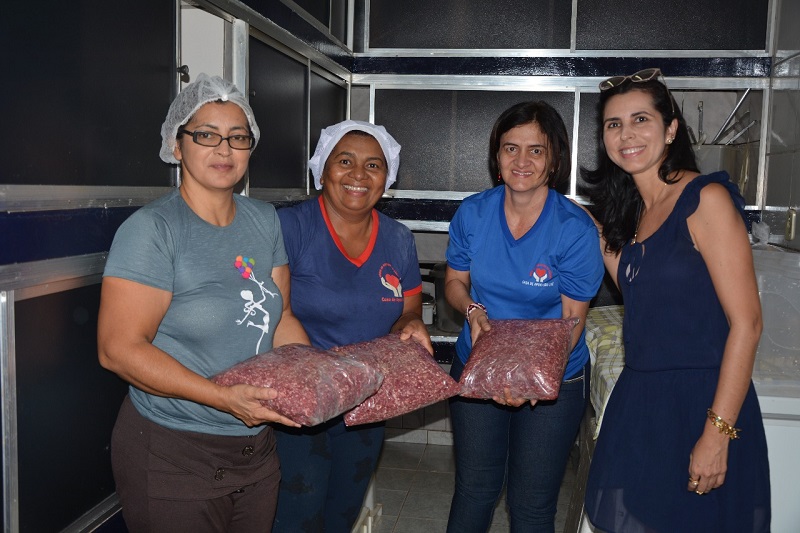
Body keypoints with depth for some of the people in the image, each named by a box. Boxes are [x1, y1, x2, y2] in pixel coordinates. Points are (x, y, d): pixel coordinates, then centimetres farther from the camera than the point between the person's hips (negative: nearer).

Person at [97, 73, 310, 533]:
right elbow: (119, 349, -20)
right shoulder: (152, 229, -15)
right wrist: (224, 398, -27)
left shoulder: (265, 220, 5)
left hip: (257, 447, 6)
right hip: (173, 456, -6)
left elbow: (280, 318, 8)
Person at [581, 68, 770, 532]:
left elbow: (746, 323, -17)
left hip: (702, 401, -7)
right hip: (639, 397, 7)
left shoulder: (706, 198, -13)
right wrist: (599, 237, 7)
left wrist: (718, 432, -20)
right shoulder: (630, 213, 10)